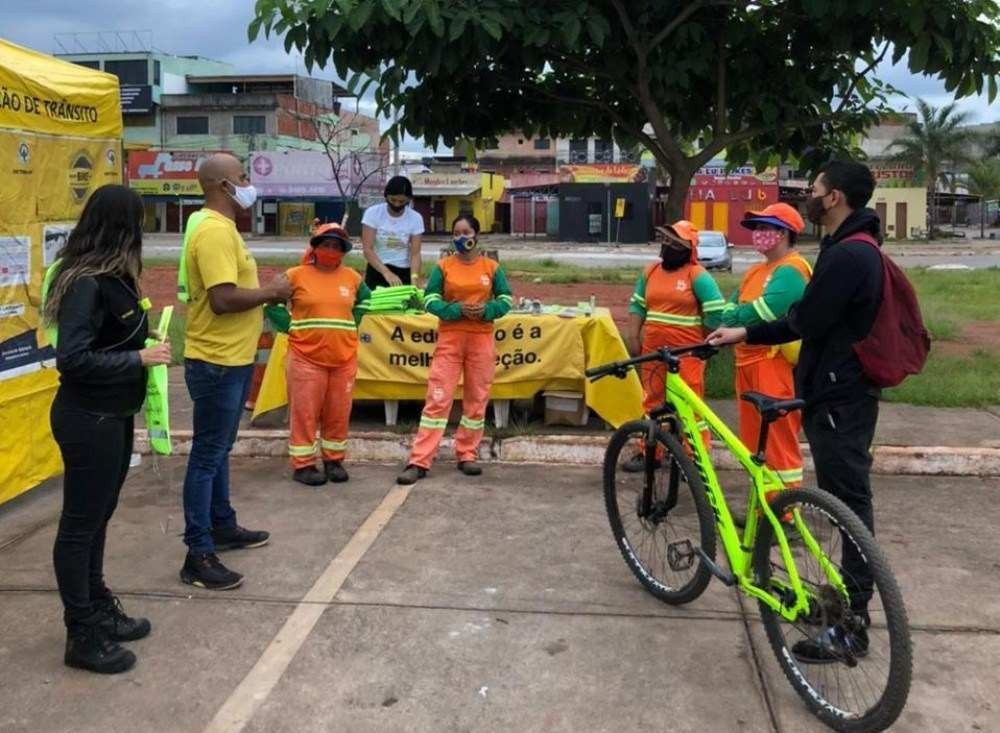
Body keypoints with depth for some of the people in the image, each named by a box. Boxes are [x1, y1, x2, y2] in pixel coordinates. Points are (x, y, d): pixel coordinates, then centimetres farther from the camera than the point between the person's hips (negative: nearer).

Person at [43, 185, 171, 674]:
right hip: (88, 420, -9)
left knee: (97, 517, 20)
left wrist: (142, 339, -2)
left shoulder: (109, 277, 5)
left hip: (111, 416, 9)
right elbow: (72, 358, -26)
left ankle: (99, 609, 35)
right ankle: (82, 635, 16)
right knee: (80, 524, 3)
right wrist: (140, 358, -22)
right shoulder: (88, 283, -22)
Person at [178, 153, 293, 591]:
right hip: (217, 362, -11)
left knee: (219, 450, 20)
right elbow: (223, 299, -29)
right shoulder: (214, 230, -20)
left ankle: (222, 527, 35)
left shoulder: (219, 226, 13)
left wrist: (266, 293, 4)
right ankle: (199, 555, 3)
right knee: (207, 455, -4)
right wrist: (271, 292, -15)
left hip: (230, 358, 11)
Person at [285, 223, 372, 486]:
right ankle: (303, 464, 11)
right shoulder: (296, 275, -3)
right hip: (306, 357, -3)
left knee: (338, 413, 10)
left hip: (344, 358, 3)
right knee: (305, 412, 1)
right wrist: (290, 326, -1)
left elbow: (366, 300, 25)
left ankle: (334, 460, 24)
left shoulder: (352, 277, 7)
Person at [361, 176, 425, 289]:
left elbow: (415, 254, -12)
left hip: (403, 273, 1)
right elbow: (367, 249, -18)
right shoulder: (373, 213, -11)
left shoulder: (415, 218, -7)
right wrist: (387, 273, -33)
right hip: (376, 271, -1)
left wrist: (414, 277, -32)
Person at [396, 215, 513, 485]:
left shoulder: (492, 267, 4)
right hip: (450, 338, -2)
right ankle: (419, 462, -6)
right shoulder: (443, 266, 2)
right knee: (437, 398, -6)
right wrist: (458, 310, -19)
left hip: (481, 339, 2)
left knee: (476, 399, 8)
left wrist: (486, 310, -15)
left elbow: (506, 299, 5)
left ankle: (467, 455, 22)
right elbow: (430, 300, -3)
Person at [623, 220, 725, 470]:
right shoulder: (650, 271, 11)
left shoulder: (697, 276, -8)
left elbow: (716, 313, -10)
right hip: (653, 350, 6)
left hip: (686, 352, -6)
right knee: (652, 400, 14)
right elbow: (637, 306, 15)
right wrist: (633, 337, 6)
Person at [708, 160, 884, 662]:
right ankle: (845, 594, 32)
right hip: (839, 392, 10)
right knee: (845, 501, 18)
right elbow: (813, 322, 17)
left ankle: (852, 623, 6)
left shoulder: (848, 255, -21)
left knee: (849, 505, -3)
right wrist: (745, 334, 13)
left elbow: (805, 322, -22)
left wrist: (793, 311, 2)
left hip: (839, 399, -10)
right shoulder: (851, 249, 15)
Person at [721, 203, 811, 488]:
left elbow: (762, 312, -22)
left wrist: (733, 318, -5)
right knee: (753, 443, 16)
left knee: (780, 444, -5)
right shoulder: (756, 271, 19)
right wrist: (732, 316, -8)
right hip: (748, 363, 10)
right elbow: (731, 307, 14)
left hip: (775, 365, -10)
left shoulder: (791, 270, -11)